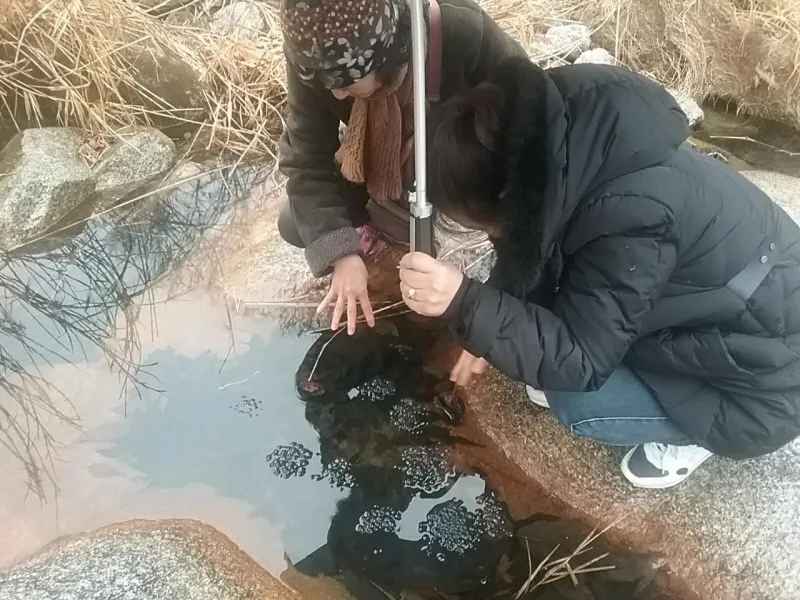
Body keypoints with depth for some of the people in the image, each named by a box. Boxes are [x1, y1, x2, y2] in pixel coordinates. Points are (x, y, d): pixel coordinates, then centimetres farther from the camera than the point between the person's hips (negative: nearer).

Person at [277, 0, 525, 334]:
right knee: (293, 226, -8)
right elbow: (307, 159, -24)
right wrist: (343, 253, -32)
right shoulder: (314, 56, -30)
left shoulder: (464, 34, -38)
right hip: (380, 164, 2)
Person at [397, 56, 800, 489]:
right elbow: (530, 244, 3)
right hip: (714, 305, 8)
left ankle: (695, 430, 9)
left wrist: (464, 304, -40)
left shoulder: (628, 213, -38)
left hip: (765, 385, -7)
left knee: (573, 401, -17)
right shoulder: (559, 147, -13)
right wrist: (488, 329, -1)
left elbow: (579, 362, -30)